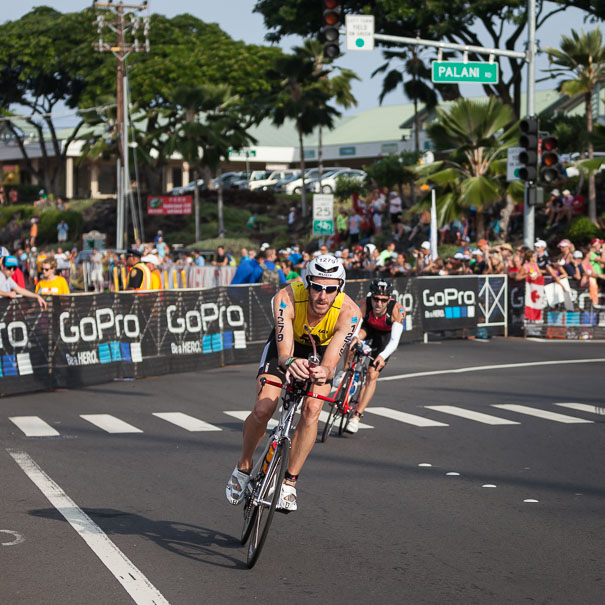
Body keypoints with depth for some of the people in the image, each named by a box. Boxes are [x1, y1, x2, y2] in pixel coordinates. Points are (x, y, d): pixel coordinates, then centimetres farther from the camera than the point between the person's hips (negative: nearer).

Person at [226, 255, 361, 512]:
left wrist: (324, 372, -65)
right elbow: (284, 353, -43)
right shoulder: (287, 298, -37)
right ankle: (243, 467, 10)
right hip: (285, 346, 0)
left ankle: (289, 482, -8)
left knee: (311, 410, -23)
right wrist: (290, 362, -66)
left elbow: (330, 362, -42)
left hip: (321, 350, 1)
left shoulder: (349, 312, -35)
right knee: (262, 409, -18)